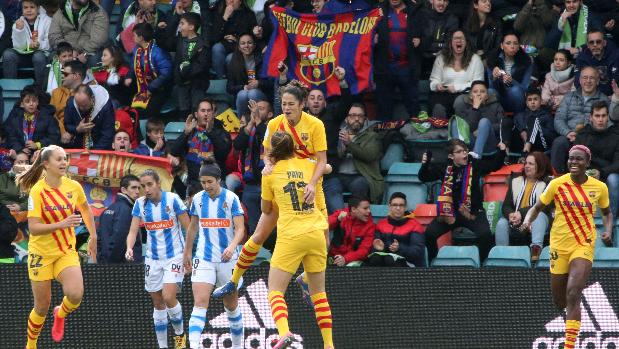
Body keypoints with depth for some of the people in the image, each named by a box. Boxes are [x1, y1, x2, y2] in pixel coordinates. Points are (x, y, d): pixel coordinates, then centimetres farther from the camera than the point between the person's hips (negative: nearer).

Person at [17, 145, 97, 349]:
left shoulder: (73, 186, -4)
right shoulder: (37, 191, -16)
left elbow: (85, 209, 18)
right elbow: (33, 228, -22)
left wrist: (93, 237, 19)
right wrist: (62, 224, -34)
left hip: (67, 251, 3)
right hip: (41, 253, -3)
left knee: (75, 294, -22)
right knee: (42, 307, 3)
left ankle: (61, 314, 14)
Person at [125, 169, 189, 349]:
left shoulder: (173, 200, -11)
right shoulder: (140, 204, 0)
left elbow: (188, 228, -7)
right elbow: (133, 231, -3)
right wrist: (129, 248, -23)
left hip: (174, 256, -4)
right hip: (153, 258, 4)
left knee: (168, 297, -18)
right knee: (158, 303, 8)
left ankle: (179, 333, 6)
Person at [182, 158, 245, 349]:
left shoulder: (231, 198, -8)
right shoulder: (198, 199, 3)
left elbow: (240, 229, -12)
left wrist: (232, 246, -31)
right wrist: (187, 253, 22)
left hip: (227, 259, -1)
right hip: (203, 259, 1)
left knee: (231, 305, 11)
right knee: (200, 302, -16)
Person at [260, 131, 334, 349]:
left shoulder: (271, 173, 2)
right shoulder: (308, 165, 8)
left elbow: (266, 209, 13)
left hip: (291, 235, -4)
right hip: (316, 232, 4)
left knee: (275, 290, -2)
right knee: (318, 291, 15)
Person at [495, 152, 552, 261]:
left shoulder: (546, 183, 4)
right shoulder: (515, 181, 17)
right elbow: (506, 205, 9)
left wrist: (521, 213, -20)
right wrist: (511, 215, -15)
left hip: (535, 223, -3)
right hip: (516, 224, 3)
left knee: (539, 215, -35)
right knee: (501, 223, -25)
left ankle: (536, 246, -58)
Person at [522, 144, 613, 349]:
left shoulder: (599, 187, -1)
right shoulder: (557, 184, -5)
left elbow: (607, 212, 17)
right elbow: (537, 207, 4)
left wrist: (608, 231, -2)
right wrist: (527, 220, -17)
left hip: (584, 246, -1)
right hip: (559, 245, 1)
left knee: (573, 294, -20)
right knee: (559, 302, 9)